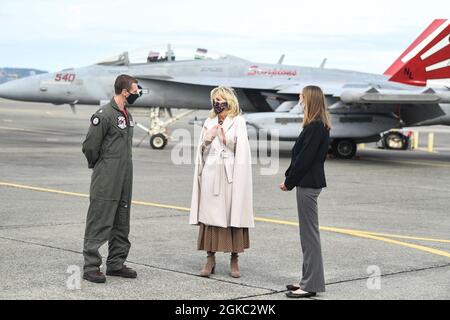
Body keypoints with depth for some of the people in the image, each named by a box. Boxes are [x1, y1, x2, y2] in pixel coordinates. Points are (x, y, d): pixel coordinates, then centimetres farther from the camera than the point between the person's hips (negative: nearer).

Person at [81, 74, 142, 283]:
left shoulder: (127, 115, 13)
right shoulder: (104, 115, -15)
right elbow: (89, 146, -14)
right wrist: (99, 166, 0)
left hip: (125, 178, 9)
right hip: (106, 181, -9)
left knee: (122, 223, 12)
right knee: (99, 223, -6)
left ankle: (116, 264, 21)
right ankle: (91, 266, -2)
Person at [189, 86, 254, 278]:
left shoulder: (238, 122, 3)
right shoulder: (209, 122, 14)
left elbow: (242, 151, -3)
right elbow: (202, 151, 13)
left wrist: (226, 139, -18)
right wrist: (207, 140, -7)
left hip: (231, 175, -3)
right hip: (211, 174, 3)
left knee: (233, 214, -3)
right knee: (210, 215, 0)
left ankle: (234, 261, 4)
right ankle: (210, 259, 5)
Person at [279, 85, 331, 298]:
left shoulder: (315, 127, -16)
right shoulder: (319, 126, 14)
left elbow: (304, 158, -18)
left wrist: (289, 182, -10)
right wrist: (289, 179, 11)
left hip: (308, 184, -10)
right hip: (310, 182, 10)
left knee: (309, 233, -5)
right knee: (308, 233, 14)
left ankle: (311, 284, 0)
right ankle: (308, 280, 21)